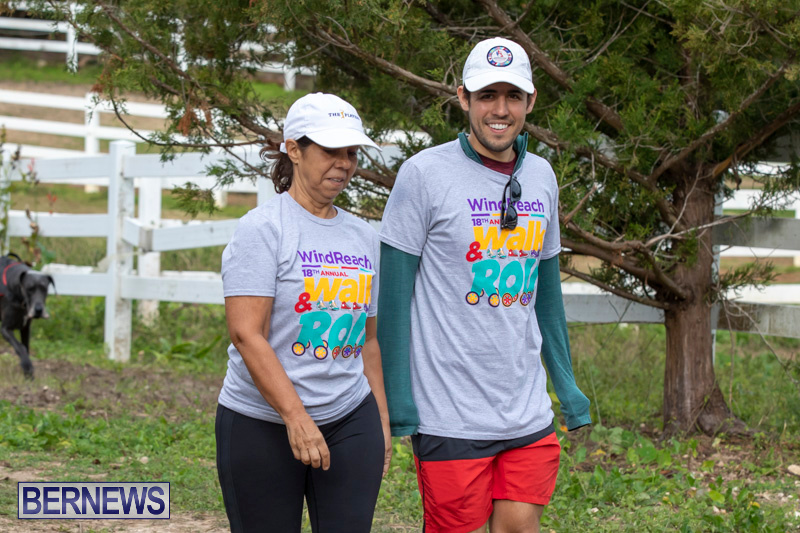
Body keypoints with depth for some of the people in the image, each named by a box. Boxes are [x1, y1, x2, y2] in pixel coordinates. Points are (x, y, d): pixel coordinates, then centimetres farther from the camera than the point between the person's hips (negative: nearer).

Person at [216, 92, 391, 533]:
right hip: (262, 426, -5)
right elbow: (246, 334, -16)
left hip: (350, 420, 5)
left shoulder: (363, 237, 13)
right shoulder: (262, 229, -7)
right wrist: (296, 418, -21)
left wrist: (381, 423, 18)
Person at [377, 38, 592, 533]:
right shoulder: (425, 173, -7)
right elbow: (394, 292, -6)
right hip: (449, 418, -5)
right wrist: (396, 395, -10)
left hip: (529, 413, 5)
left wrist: (566, 381, 17)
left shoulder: (541, 176, 11)